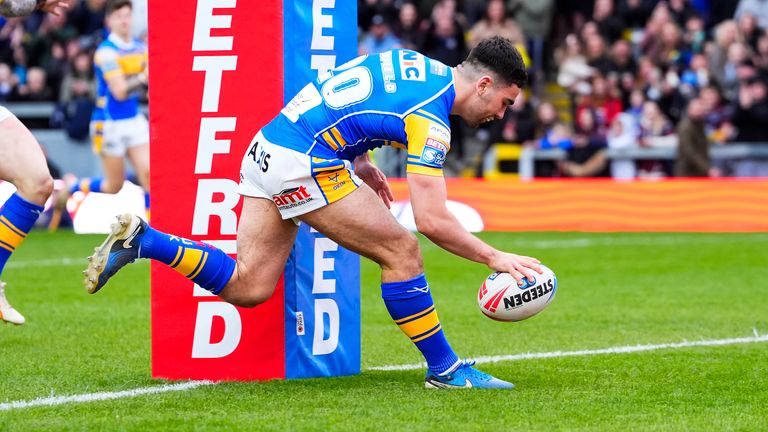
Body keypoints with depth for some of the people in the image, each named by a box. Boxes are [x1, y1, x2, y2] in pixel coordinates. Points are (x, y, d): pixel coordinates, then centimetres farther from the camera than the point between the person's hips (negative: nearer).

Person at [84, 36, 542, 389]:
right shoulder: (430, 119, -14)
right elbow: (432, 220, -18)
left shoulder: (411, 62, 13)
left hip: (268, 148, 9)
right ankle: (446, 370, 2)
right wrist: (494, 257, -9)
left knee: (246, 287, 9)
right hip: (303, 163, -9)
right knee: (400, 250, -5)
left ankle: (140, 238, 6)